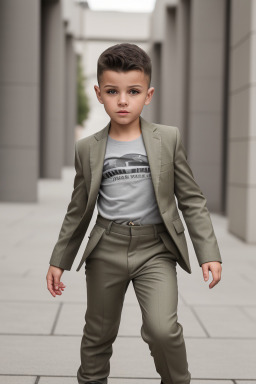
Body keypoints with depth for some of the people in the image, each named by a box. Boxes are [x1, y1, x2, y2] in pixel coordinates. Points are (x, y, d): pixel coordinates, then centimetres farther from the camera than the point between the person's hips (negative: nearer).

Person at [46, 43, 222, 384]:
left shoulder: (169, 139, -1)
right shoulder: (88, 149, 3)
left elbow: (191, 199, 2)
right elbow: (78, 211, 12)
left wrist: (209, 252, -5)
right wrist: (59, 260, 13)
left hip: (155, 247, -2)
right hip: (107, 249, 2)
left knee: (162, 328, -19)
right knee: (98, 334, 13)